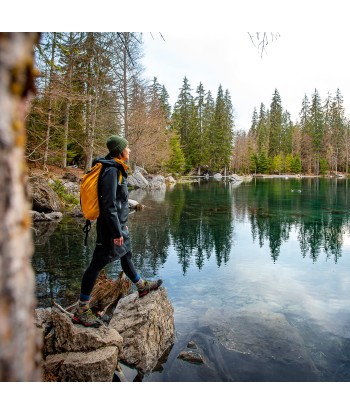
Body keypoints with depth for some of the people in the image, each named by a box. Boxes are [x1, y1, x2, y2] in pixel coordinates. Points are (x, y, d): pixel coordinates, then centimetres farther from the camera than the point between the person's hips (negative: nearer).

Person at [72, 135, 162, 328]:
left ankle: (142, 287, 42)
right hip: (110, 227, -10)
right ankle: (81, 311, 8)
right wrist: (117, 232, -22)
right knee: (97, 264, -3)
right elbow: (109, 205, -24)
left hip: (118, 224, 10)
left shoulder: (117, 169, 12)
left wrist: (122, 224, 23)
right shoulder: (111, 170, -19)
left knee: (126, 257, 23)